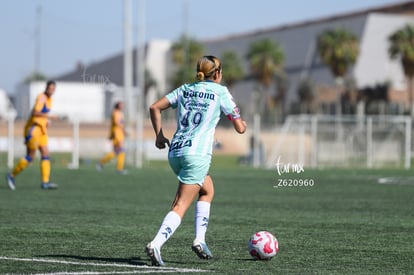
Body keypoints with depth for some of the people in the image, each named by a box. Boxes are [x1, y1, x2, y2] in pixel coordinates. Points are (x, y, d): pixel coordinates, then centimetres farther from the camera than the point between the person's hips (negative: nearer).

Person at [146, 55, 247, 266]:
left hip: (174, 152, 6)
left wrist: (159, 135, 17)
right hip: (197, 153, -6)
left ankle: (200, 239, 16)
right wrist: (241, 123, 28)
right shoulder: (220, 92, 3)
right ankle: (156, 245, -23)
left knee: (207, 190, 25)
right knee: (180, 207, -7)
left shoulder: (185, 89, 16)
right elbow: (240, 128, 6)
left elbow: (154, 108, 10)